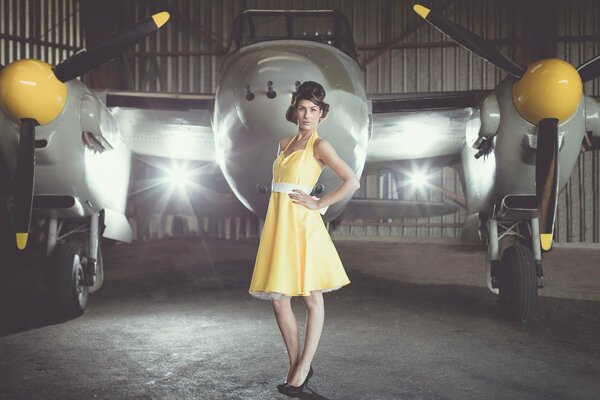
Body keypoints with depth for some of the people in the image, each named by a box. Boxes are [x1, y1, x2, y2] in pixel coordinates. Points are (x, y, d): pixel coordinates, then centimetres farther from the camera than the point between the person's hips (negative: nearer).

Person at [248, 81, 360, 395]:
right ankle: (296, 365, 17)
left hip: (302, 226, -7)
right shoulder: (284, 144, 15)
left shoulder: (319, 145, -5)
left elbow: (352, 182, -12)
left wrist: (318, 204, -11)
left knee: (312, 298, 3)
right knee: (278, 298, 5)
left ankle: (303, 369, 8)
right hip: (278, 225, 7)